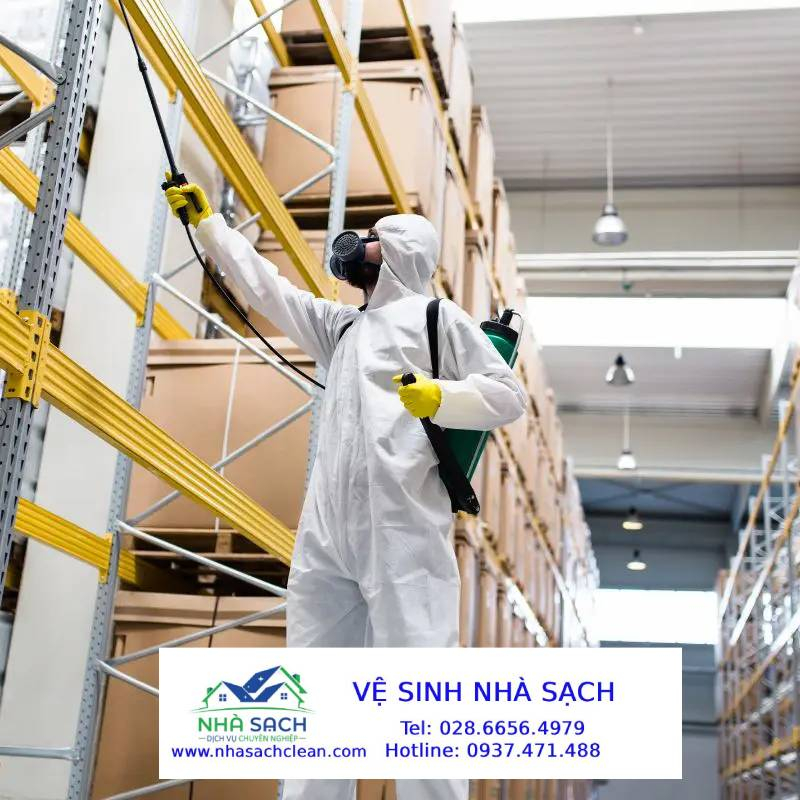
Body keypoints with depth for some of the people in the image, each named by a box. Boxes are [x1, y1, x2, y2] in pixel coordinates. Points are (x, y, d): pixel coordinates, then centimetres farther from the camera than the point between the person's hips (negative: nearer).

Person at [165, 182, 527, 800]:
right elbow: (265, 286, 32)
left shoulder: (437, 316, 9)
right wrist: (206, 222, 35)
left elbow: (509, 395, 3)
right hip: (326, 533, 7)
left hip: (403, 530, -7)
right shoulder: (340, 325, 28)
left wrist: (440, 397, -14)